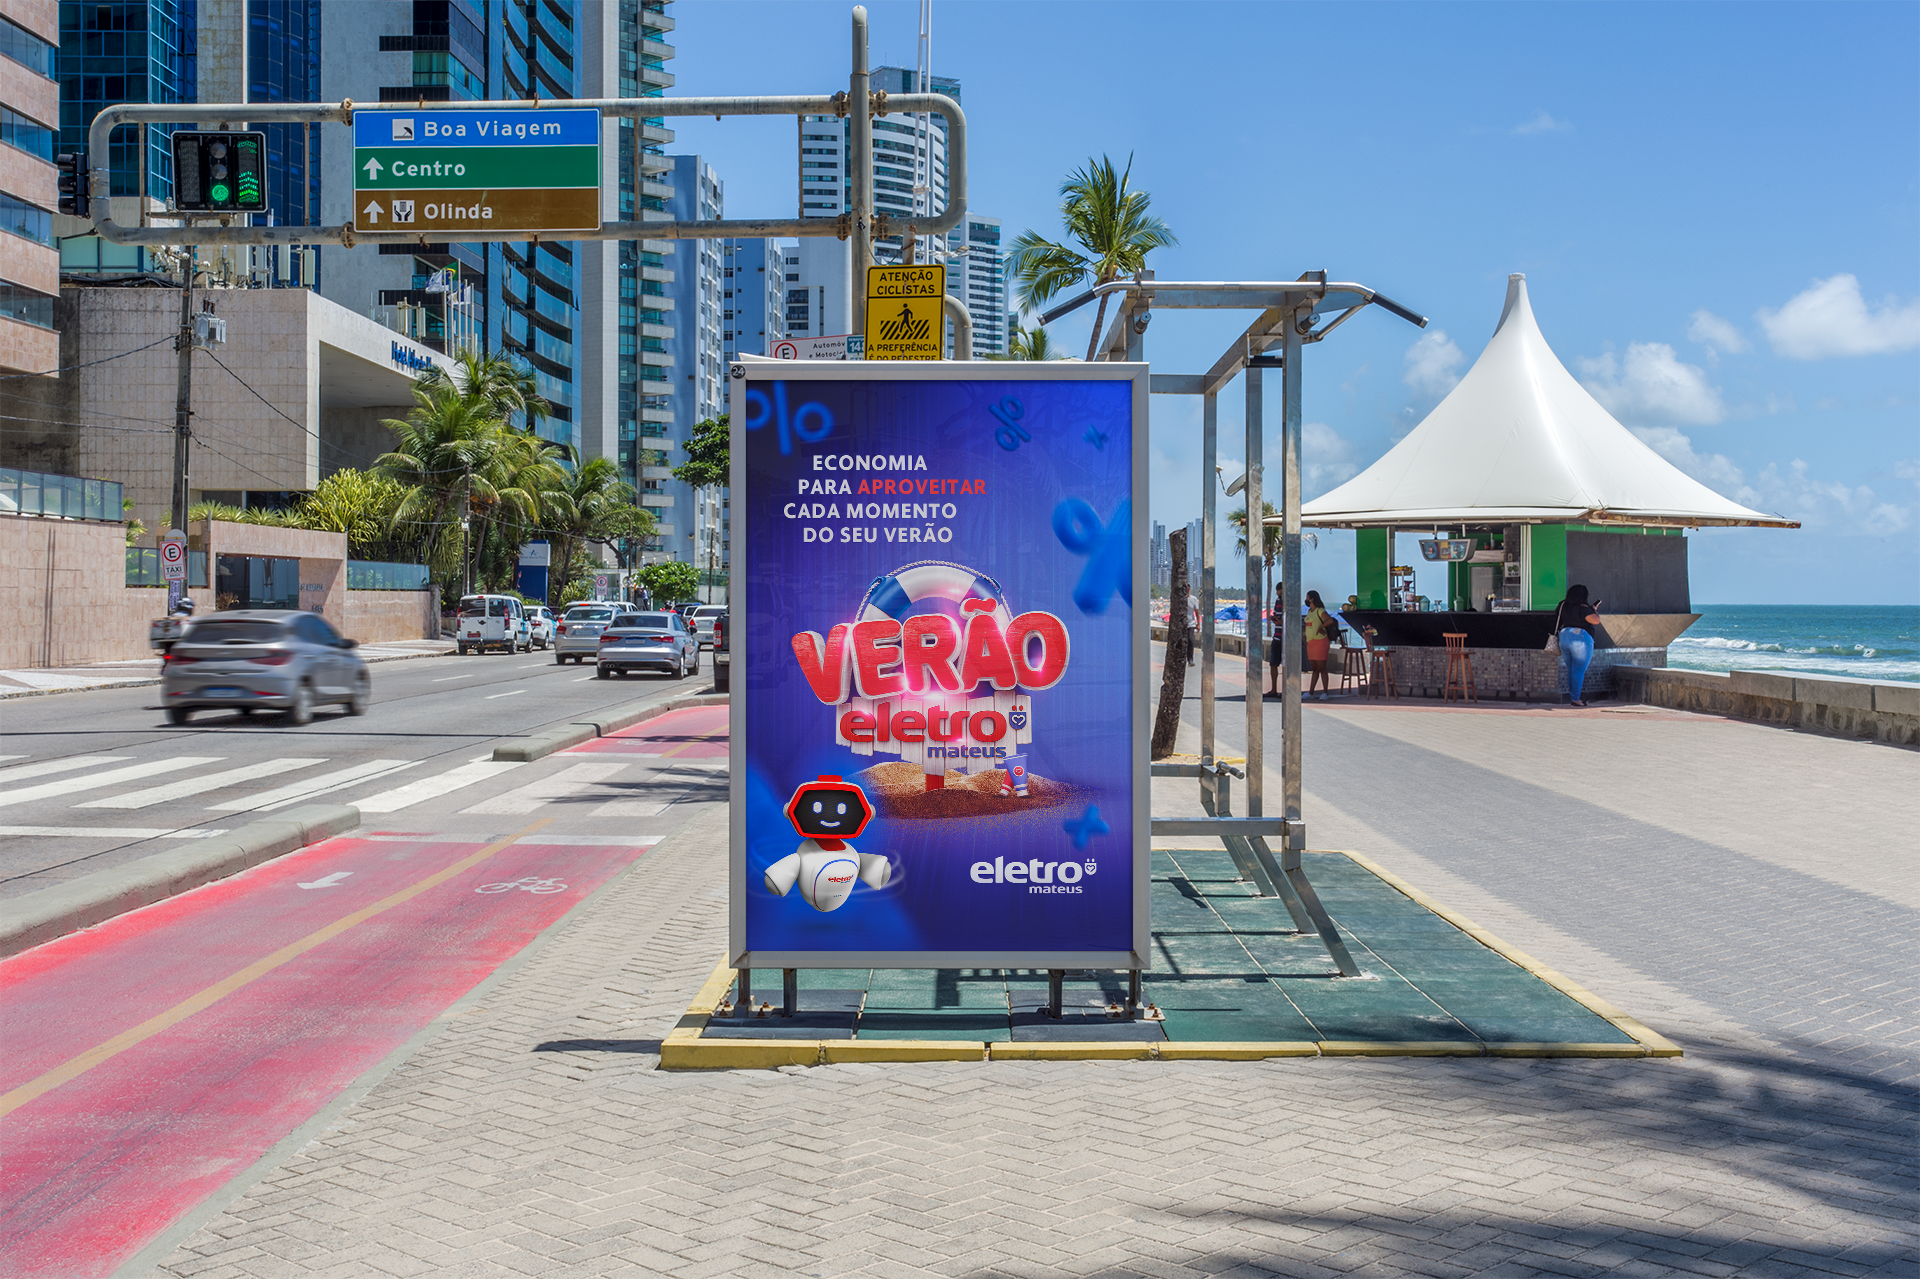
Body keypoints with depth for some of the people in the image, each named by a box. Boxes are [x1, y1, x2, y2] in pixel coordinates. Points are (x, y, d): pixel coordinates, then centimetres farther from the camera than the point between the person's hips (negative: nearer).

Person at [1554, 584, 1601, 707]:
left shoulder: (1564, 606, 9)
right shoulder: (1582, 608, -12)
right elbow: (1596, 620, -18)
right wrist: (1594, 610, 1)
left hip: (1564, 638, 7)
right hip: (1581, 639, -7)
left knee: (1571, 670, 15)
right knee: (1579, 671, -2)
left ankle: (1571, 696, 18)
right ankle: (1575, 699, -3)